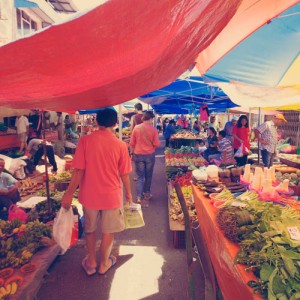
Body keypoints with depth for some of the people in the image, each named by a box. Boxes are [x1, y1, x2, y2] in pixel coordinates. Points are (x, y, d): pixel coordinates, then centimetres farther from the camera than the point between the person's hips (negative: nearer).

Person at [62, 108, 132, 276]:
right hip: (111, 195, -1)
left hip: (89, 194, 1)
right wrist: (128, 193, 11)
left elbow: (79, 170, -12)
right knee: (109, 231, 19)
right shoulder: (120, 145, -11)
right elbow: (124, 174, -5)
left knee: (90, 229, 23)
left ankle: (91, 262, 38)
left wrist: (69, 194, -3)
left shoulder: (85, 141, -12)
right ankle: (104, 263, 36)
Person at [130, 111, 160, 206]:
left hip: (138, 155, 1)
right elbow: (156, 144, -8)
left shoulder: (136, 128, -4)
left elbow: (132, 143, 0)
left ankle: (139, 197, -3)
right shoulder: (153, 129, -9)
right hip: (150, 155, -1)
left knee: (140, 176, 7)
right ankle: (146, 194, 28)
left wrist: (133, 152, 16)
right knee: (148, 176, 15)